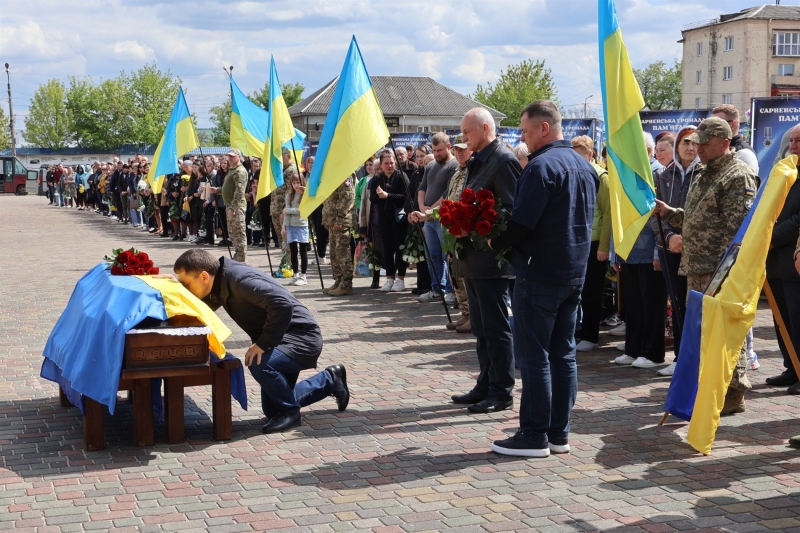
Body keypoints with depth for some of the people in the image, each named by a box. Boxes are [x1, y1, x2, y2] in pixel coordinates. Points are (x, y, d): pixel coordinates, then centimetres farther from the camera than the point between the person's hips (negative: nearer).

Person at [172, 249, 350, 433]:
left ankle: (289, 412, -11)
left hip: (302, 337, -10)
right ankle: (330, 380, 30)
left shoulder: (239, 279, -29)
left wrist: (263, 343, -31)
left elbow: (283, 304, -38)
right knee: (272, 409, 17)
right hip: (284, 341, 10)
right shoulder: (219, 283, -1)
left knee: (259, 363, -37)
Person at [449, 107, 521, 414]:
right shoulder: (476, 162, 17)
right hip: (472, 258, 10)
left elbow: (511, 211, -19)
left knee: (496, 329, -2)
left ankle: (501, 392, 5)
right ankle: (485, 386, 23)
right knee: (481, 328, 15)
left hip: (490, 259, -10)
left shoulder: (503, 161, -13)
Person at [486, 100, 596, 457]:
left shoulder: (541, 166, -16)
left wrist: (496, 241, -3)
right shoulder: (585, 166, 12)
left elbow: (522, 223, -20)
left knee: (533, 356, -2)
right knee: (563, 354, 11)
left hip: (540, 274, -9)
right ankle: (559, 434, 16)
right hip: (575, 272, 9)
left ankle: (535, 435, 2)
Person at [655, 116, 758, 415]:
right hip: (697, 269, 10)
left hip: (721, 271, -10)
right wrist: (667, 212, 10)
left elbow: (738, 228, -18)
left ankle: (733, 393, 3)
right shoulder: (705, 175, 19)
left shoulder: (738, 176, -11)